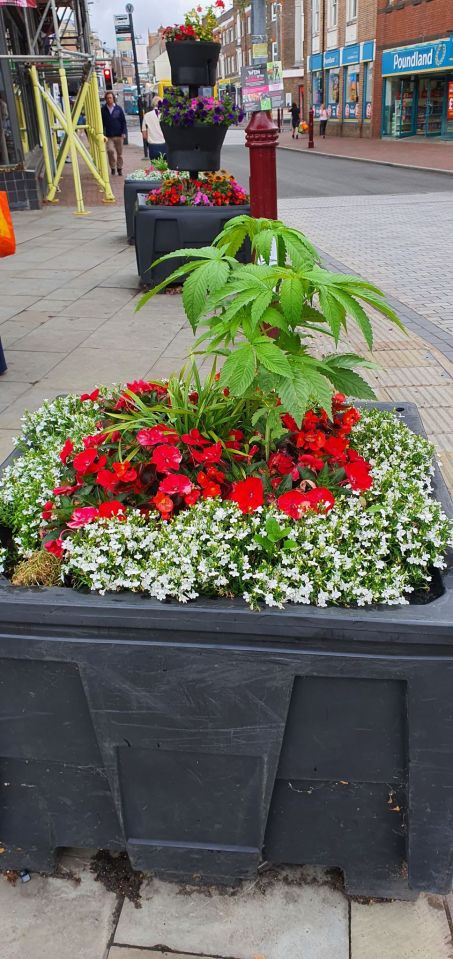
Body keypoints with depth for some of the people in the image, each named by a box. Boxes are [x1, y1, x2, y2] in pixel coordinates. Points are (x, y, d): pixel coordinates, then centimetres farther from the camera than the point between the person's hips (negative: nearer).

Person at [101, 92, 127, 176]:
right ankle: (112, 167, -1)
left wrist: (124, 132, -7)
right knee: (110, 150, -18)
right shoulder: (103, 110, 1)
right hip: (108, 136, -1)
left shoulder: (118, 109, 1)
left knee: (119, 153, 8)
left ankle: (119, 168, 23)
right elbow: (101, 122, 7)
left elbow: (123, 121, 3)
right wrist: (102, 133, 0)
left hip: (118, 135, 1)